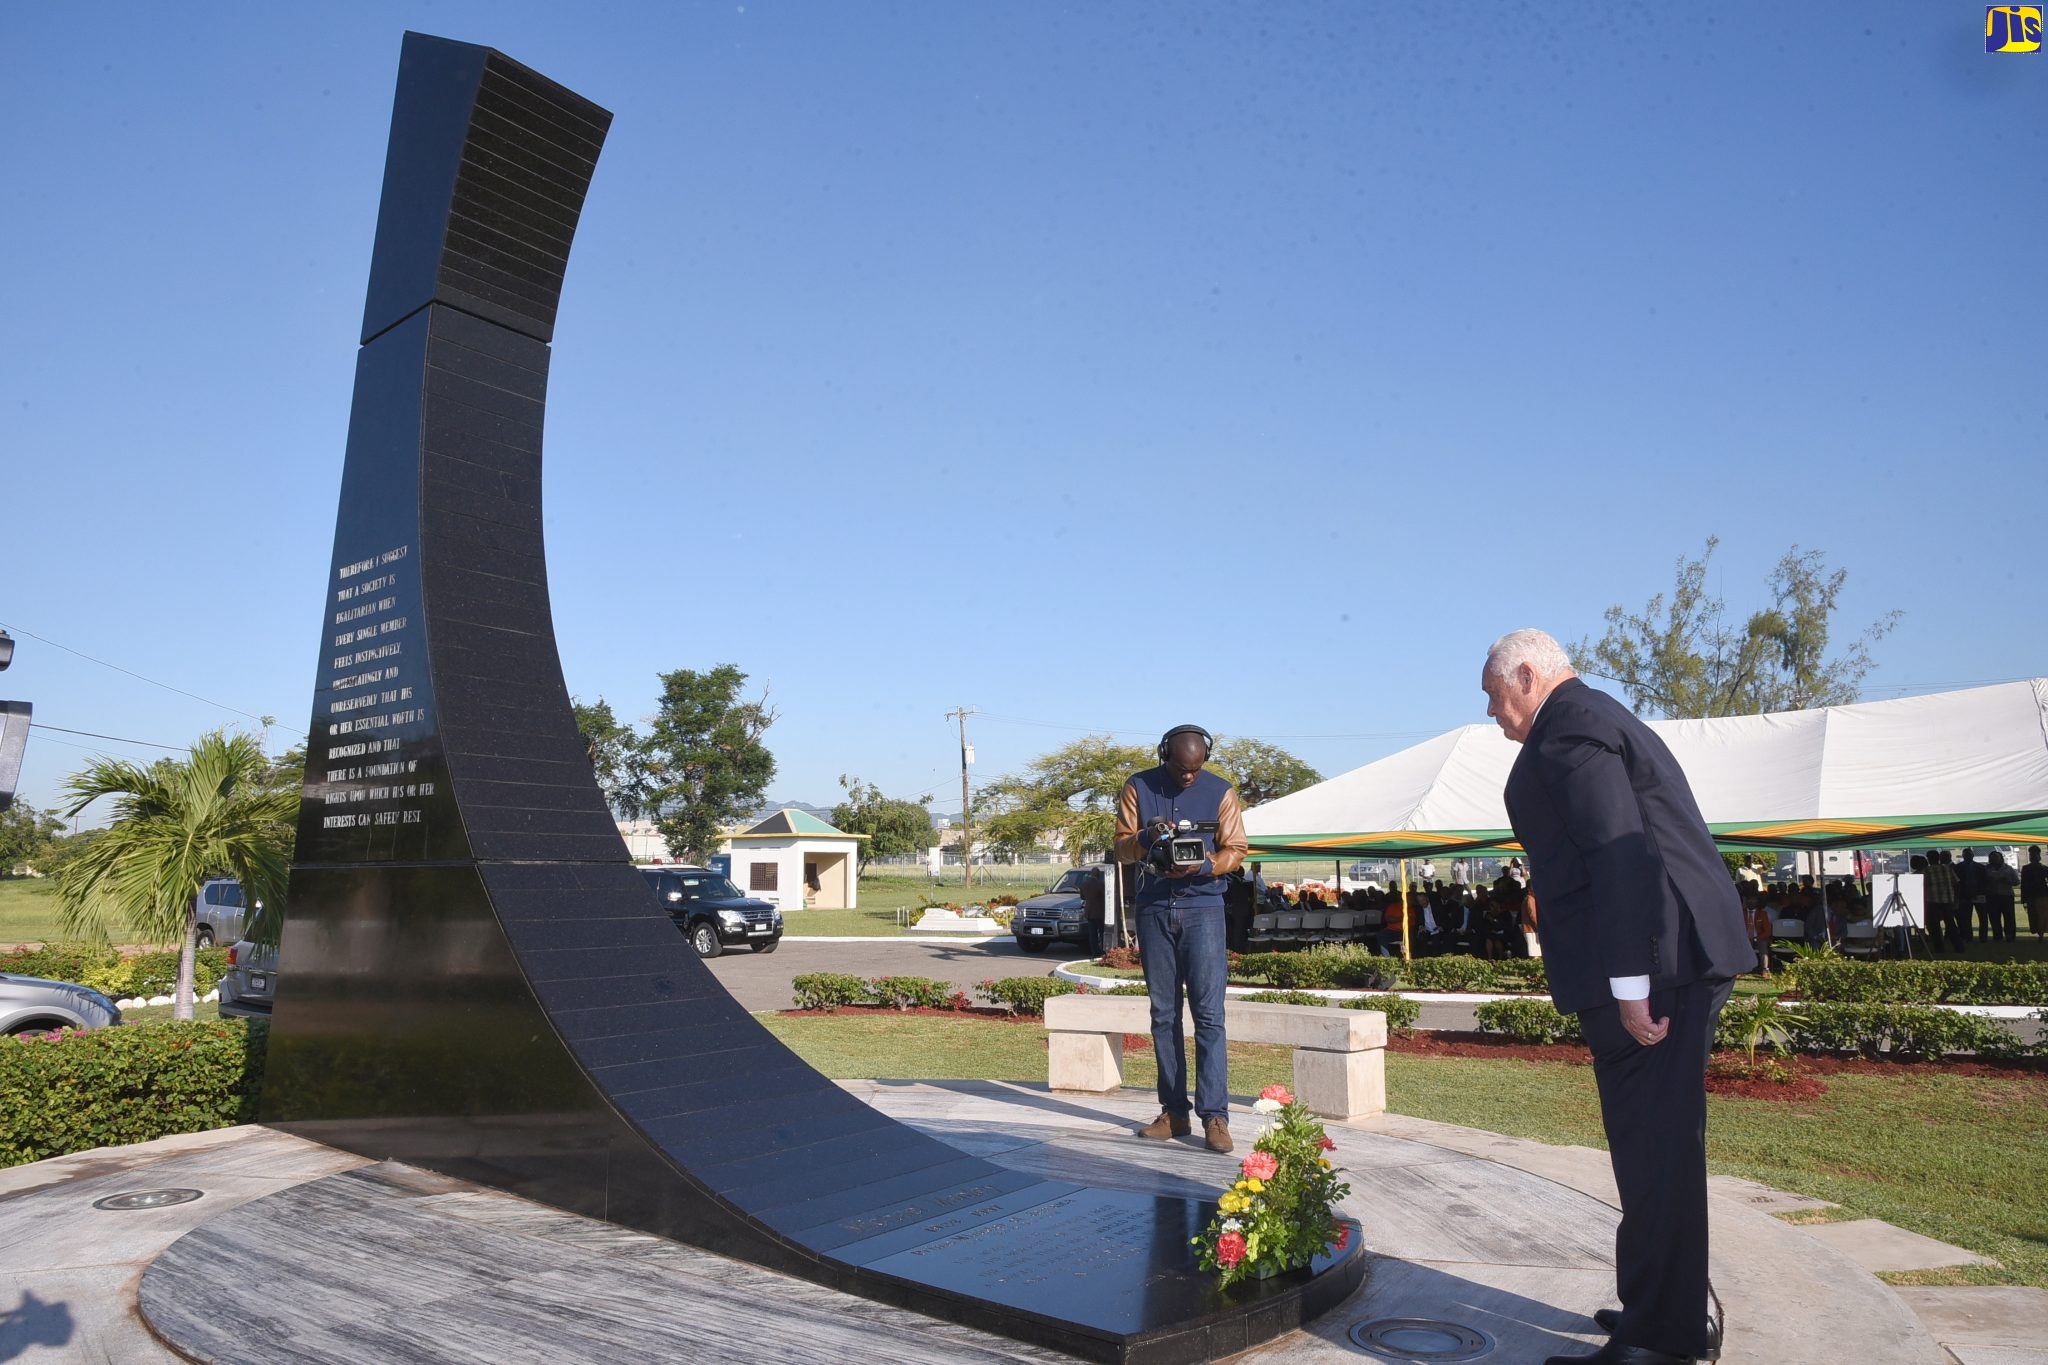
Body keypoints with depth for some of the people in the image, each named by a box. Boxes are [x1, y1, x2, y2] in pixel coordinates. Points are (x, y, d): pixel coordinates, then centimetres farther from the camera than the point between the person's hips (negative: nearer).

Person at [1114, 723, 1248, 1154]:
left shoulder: (1221, 792, 2)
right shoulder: (1138, 788, 4)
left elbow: (1236, 851, 2)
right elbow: (1121, 847, 3)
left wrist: (1204, 865, -18)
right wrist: (1145, 838, -19)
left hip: (1202, 908, -2)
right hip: (1153, 909, 2)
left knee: (1209, 1014, -8)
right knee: (1163, 1014, 6)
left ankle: (1215, 1116, -6)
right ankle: (1173, 1112, 13)